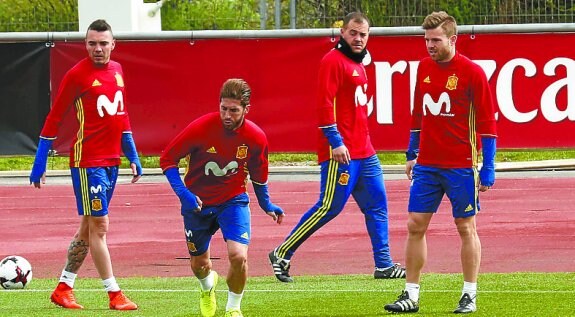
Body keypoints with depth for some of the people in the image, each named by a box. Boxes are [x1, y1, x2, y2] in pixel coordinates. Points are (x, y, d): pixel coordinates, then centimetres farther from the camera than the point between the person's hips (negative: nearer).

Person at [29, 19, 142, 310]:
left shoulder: (117, 70, 11)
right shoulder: (77, 75, -9)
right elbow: (54, 118, -5)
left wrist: (132, 156, 18)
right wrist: (40, 163, -6)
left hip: (111, 161, 7)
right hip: (87, 161, -7)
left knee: (89, 226, 12)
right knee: (99, 226, -6)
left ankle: (63, 289, 21)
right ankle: (114, 295, -4)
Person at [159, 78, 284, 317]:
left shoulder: (256, 137, -14)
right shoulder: (201, 128, -22)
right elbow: (167, 159, -13)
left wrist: (266, 204, 7)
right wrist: (183, 193, -23)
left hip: (233, 201, 0)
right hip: (197, 202, 0)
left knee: (238, 256, -22)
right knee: (198, 265, 13)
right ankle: (208, 286, 53)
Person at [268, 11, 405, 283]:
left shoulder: (358, 63, 19)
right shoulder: (333, 61, -10)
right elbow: (325, 103, -17)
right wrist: (336, 142, -22)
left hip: (364, 152, 9)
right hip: (340, 152, -9)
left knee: (376, 204, 8)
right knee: (330, 207, -9)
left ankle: (383, 265, 13)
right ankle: (282, 255, -1)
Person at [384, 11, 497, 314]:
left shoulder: (472, 72, -9)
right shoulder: (424, 68, 7)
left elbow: (487, 123, -8)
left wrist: (487, 169, -11)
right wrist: (411, 154, 18)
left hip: (461, 167, -5)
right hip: (427, 164, 5)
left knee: (466, 227, 3)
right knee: (415, 226, 1)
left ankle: (469, 295, 12)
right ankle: (411, 295, 6)